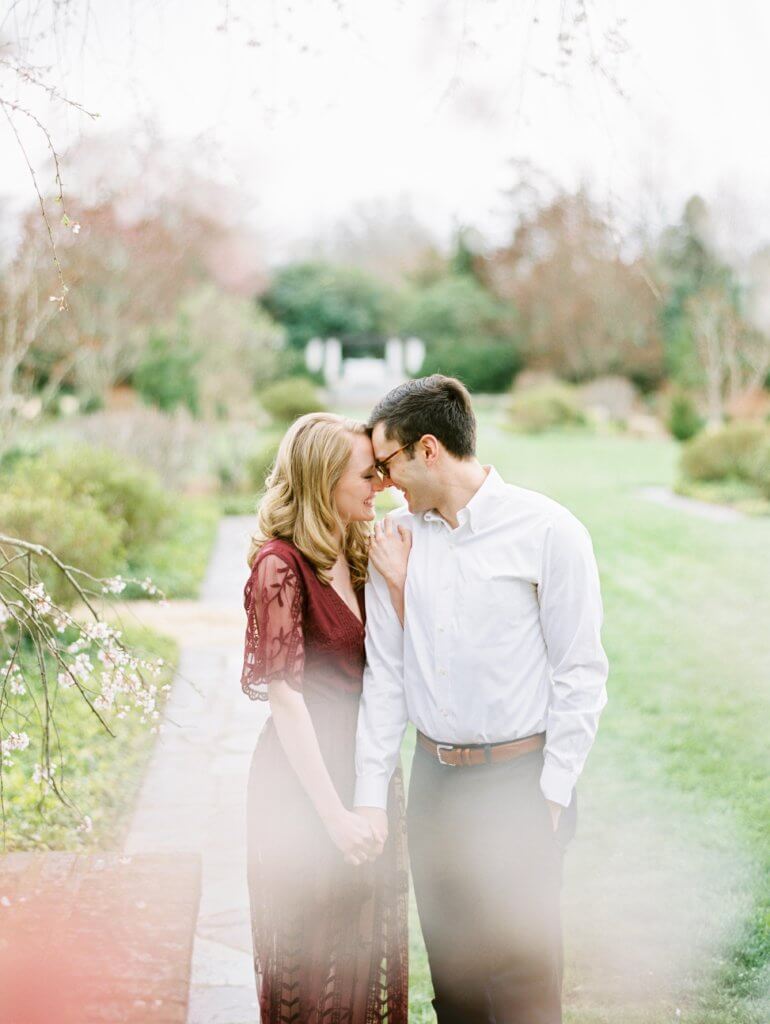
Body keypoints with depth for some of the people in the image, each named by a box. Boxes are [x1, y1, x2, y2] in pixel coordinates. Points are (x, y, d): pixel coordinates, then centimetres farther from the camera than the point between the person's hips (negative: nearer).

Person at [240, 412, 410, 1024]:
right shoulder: (281, 564, -16)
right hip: (305, 777, -7)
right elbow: (284, 697, -18)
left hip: (366, 766, 7)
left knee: (372, 949, 16)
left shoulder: (358, 557, 7)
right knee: (315, 958, 6)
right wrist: (333, 812, -19)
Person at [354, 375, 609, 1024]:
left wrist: (552, 797, -10)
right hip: (434, 779, 5)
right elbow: (384, 670, 7)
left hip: (519, 782, -4)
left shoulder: (548, 532, -8)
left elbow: (581, 674, -8)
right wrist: (372, 793, 3)